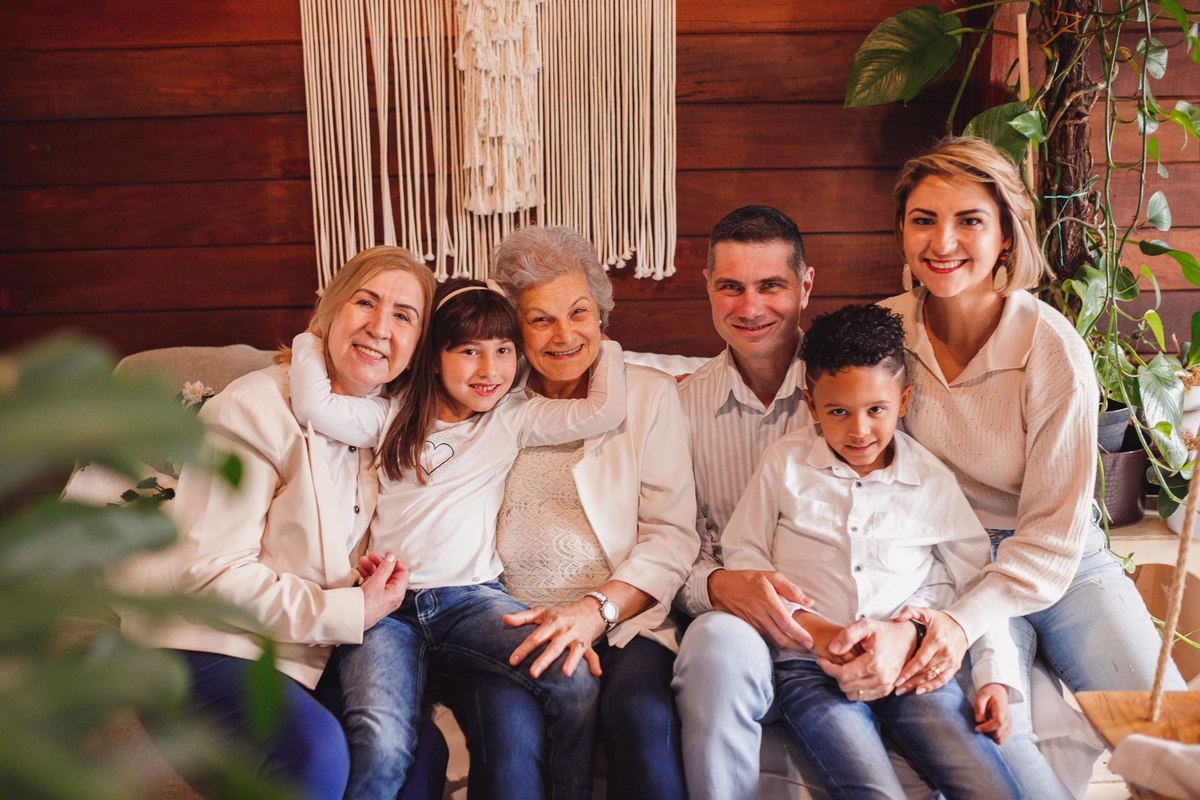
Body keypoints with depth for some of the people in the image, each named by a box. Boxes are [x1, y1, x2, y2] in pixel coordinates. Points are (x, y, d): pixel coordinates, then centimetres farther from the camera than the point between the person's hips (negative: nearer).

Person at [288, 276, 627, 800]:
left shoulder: (514, 418, 13)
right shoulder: (396, 416, 13)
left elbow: (605, 410, 3)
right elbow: (313, 406, -2)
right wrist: (315, 335, 11)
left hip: (472, 596, 1)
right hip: (387, 603, -1)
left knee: (576, 684, -26)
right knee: (381, 745, -29)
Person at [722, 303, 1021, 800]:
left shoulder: (934, 483, 10)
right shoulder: (785, 464, 6)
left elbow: (979, 580, 16)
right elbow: (744, 555, 7)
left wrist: (995, 675, 4)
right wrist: (815, 629, -5)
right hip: (809, 666, -2)